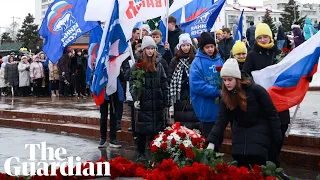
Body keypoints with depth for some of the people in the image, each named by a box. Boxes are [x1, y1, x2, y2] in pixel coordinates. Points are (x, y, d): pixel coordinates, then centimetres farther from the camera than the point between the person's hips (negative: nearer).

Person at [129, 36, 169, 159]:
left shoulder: (158, 65, 11)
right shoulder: (137, 65, 0)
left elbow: (164, 84, 12)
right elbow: (132, 83, -5)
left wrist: (166, 102, 7)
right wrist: (135, 99, -17)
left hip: (158, 103, 3)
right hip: (143, 103, -3)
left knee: (157, 129, 5)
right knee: (142, 130, 2)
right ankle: (141, 153, 14)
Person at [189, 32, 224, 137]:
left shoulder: (219, 60, 8)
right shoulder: (197, 63, -9)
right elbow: (197, 85, -17)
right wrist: (218, 92, -19)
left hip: (220, 106, 5)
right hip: (207, 108, -5)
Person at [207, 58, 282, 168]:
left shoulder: (256, 90, -19)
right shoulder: (226, 97, -6)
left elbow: (272, 114, -14)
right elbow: (221, 121, -12)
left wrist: (277, 138, -13)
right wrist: (212, 142, -25)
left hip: (259, 129, -4)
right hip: (240, 131, 5)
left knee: (257, 163, -14)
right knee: (240, 164, 0)